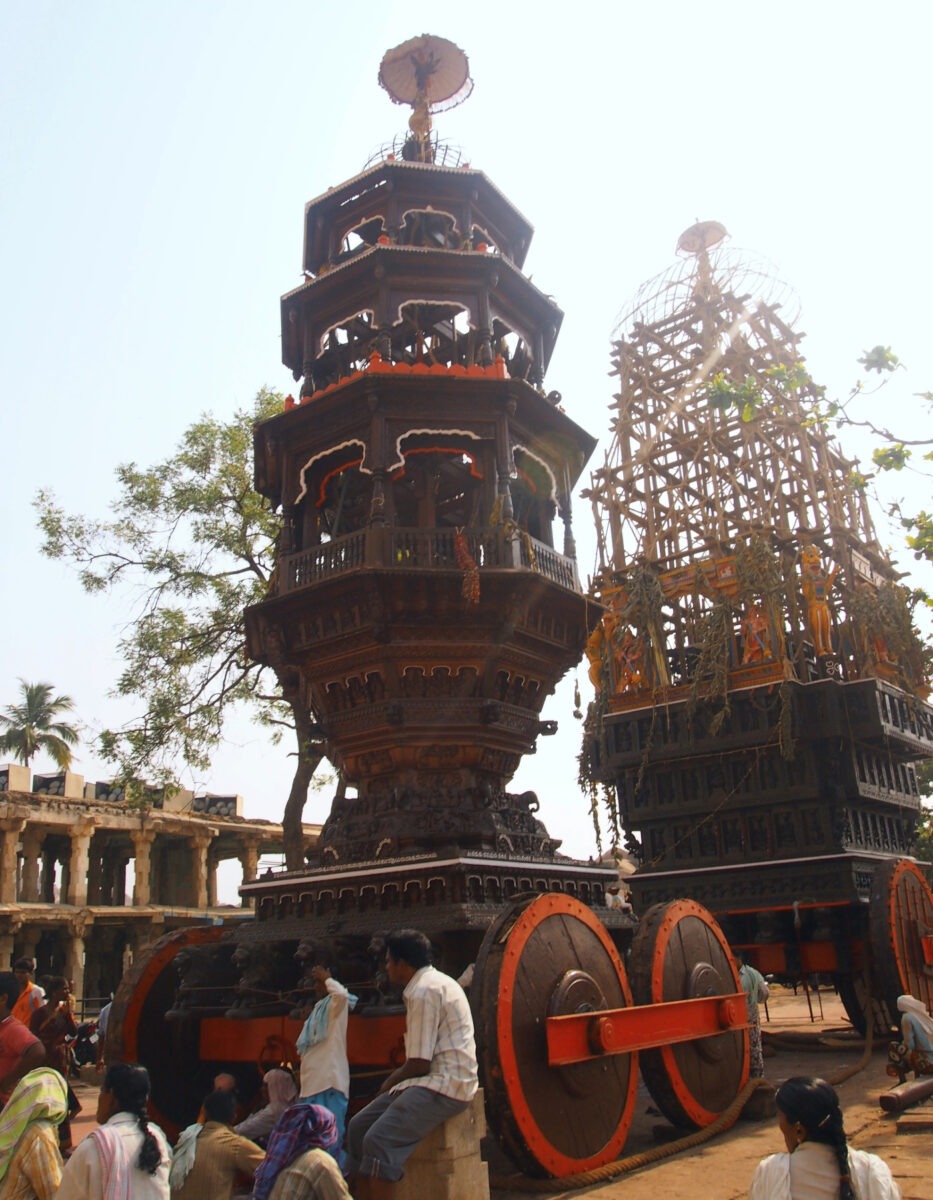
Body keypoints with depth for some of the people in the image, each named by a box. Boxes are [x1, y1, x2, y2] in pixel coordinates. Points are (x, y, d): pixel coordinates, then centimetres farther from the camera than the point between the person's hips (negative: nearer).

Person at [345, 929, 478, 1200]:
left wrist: (391, 1082, 1)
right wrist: (394, 1081, 9)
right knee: (358, 1127, 6)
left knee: (379, 1140, -24)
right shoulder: (432, 982, 16)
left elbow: (419, 1064, -17)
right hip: (438, 1079, 11)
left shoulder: (424, 991, -16)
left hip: (444, 1085, -11)